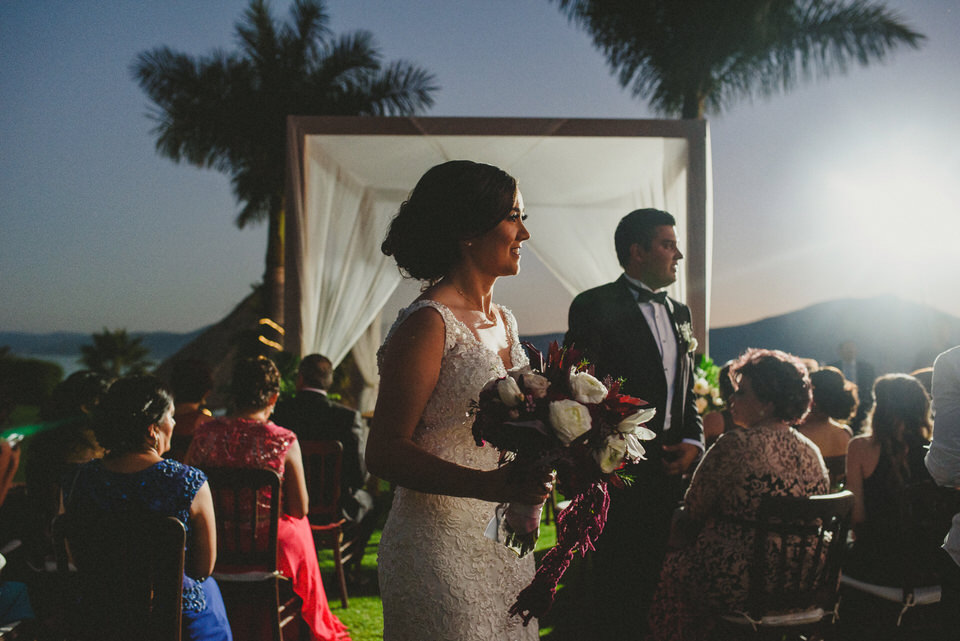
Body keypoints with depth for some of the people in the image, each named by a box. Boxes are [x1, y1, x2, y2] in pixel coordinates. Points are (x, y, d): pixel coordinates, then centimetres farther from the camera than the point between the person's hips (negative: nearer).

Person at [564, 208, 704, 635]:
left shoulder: (679, 313, 16)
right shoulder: (594, 306, -6)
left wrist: (693, 440, 4)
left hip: (668, 472, 6)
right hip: (617, 476, -6)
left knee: (653, 584, 11)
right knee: (611, 589, 0)